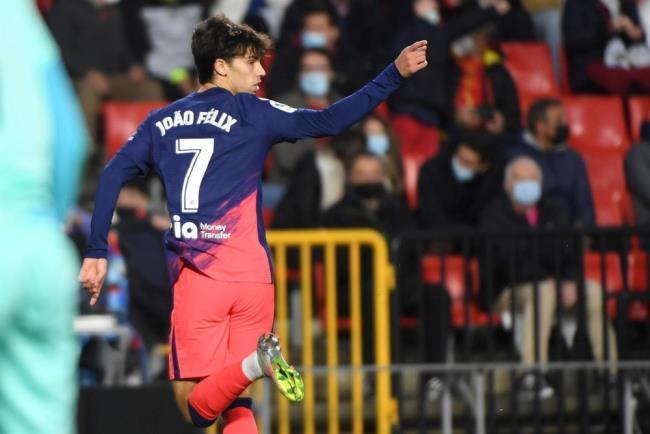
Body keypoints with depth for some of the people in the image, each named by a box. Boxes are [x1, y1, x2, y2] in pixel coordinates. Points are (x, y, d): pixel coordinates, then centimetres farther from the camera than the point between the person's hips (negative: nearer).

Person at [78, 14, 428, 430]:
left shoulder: (162, 121, 13)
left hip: (197, 278, 0)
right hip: (252, 277, 0)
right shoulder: (251, 113, 4)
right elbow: (328, 122, -4)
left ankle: (254, 363, -32)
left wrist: (97, 253, 6)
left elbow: (113, 175, 5)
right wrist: (395, 73, 0)